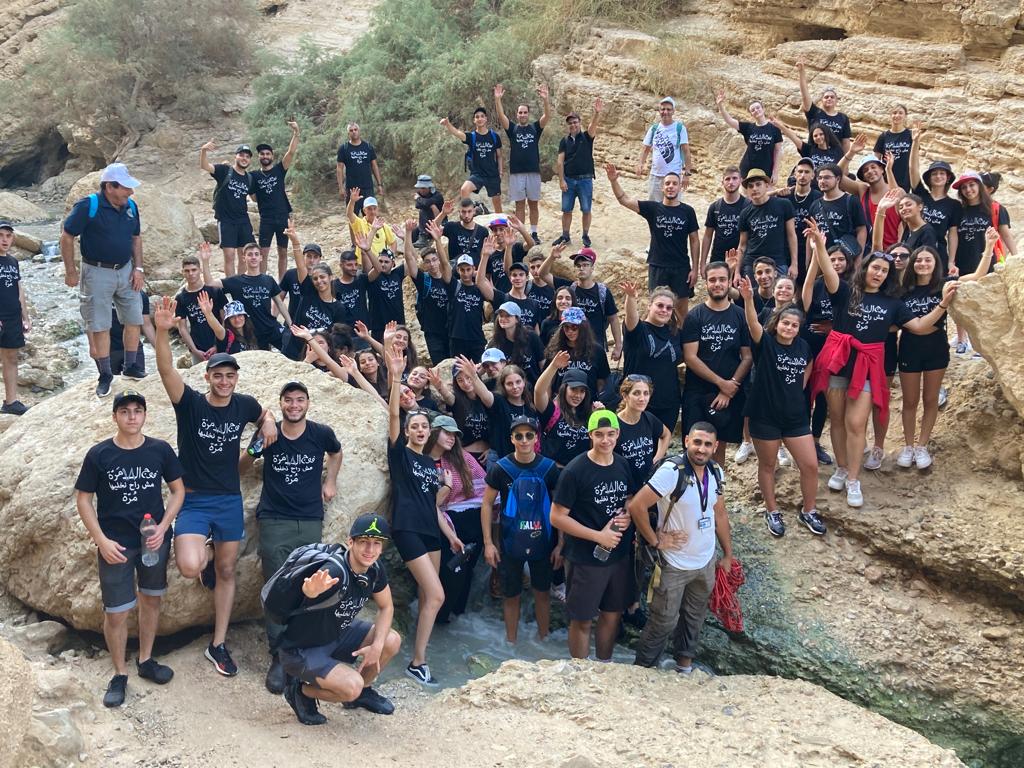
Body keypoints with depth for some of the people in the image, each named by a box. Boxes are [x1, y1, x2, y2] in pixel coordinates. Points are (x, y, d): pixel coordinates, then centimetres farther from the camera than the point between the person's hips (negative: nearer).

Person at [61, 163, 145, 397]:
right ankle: (105, 375, 11)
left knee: (134, 320, 8)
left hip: (126, 270, 5)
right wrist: (71, 271, -10)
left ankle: (131, 366, 24)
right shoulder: (88, 206, -16)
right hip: (97, 272, -5)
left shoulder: (131, 207, 1)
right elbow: (67, 237, -11)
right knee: (99, 327, 1)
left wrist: (138, 268, 5)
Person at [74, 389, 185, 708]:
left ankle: (145, 660, 35)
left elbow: (178, 490, 4)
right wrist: (102, 541, -11)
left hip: (154, 540, 2)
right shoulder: (99, 454, -9)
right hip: (115, 545, -2)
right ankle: (119, 674, 18)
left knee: (151, 599, 16)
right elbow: (83, 500, -3)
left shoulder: (160, 450, -5)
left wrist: (163, 528, -8)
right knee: (116, 612, 0)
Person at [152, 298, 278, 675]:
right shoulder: (190, 403, -10)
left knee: (226, 571, 10)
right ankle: (203, 556, 16)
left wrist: (269, 423, 0)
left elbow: (264, 414, 25)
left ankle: (218, 645, 24)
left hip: (230, 501, 4)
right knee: (190, 567, -24)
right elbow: (167, 371, -27)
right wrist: (163, 331, -43)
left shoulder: (243, 405, 1)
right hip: (193, 501, -3)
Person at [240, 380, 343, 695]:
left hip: (310, 522, 1)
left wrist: (330, 482, 12)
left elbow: (336, 453, 21)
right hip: (274, 522, -1)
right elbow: (244, 463, 14)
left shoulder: (321, 434, -2)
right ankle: (278, 658, 3)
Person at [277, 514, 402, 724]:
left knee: (392, 641, -5)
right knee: (351, 686, -27)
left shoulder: (375, 569, -10)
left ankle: (363, 691, 20)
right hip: (301, 651, -8)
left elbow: (386, 607, 5)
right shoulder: (335, 570, -34)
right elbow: (308, 589, -57)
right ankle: (301, 691, 2)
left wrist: (377, 645, -10)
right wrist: (313, 590, -82)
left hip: (337, 635, 8)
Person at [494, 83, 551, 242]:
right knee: (520, 205, 3)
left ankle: (533, 234, 13)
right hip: (516, 172, 0)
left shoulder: (535, 128, 7)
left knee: (533, 204, 6)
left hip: (534, 171, 0)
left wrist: (545, 99, -25)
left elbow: (547, 116, -8)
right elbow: (501, 116, -8)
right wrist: (497, 99, -24)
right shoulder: (512, 129, 6)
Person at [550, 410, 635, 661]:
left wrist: (628, 517, -7)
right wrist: (599, 536, -20)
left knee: (613, 613, 18)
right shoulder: (575, 471, -18)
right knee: (582, 620, 8)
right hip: (586, 558, -6)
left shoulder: (623, 465, 0)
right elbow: (557, 517, -17)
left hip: (619, 555, 6)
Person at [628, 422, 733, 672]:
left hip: (706, 562, 6)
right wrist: (655, 541, -17)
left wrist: (728, 555, 13)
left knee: (694, 618, 21)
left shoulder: (716, 473, -2)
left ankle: (684, 664, 41)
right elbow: (636, 506, -25)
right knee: (663, 621, 6)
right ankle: (642, 670, 25)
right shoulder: (672, 471, -24)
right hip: (674, 565, -6)